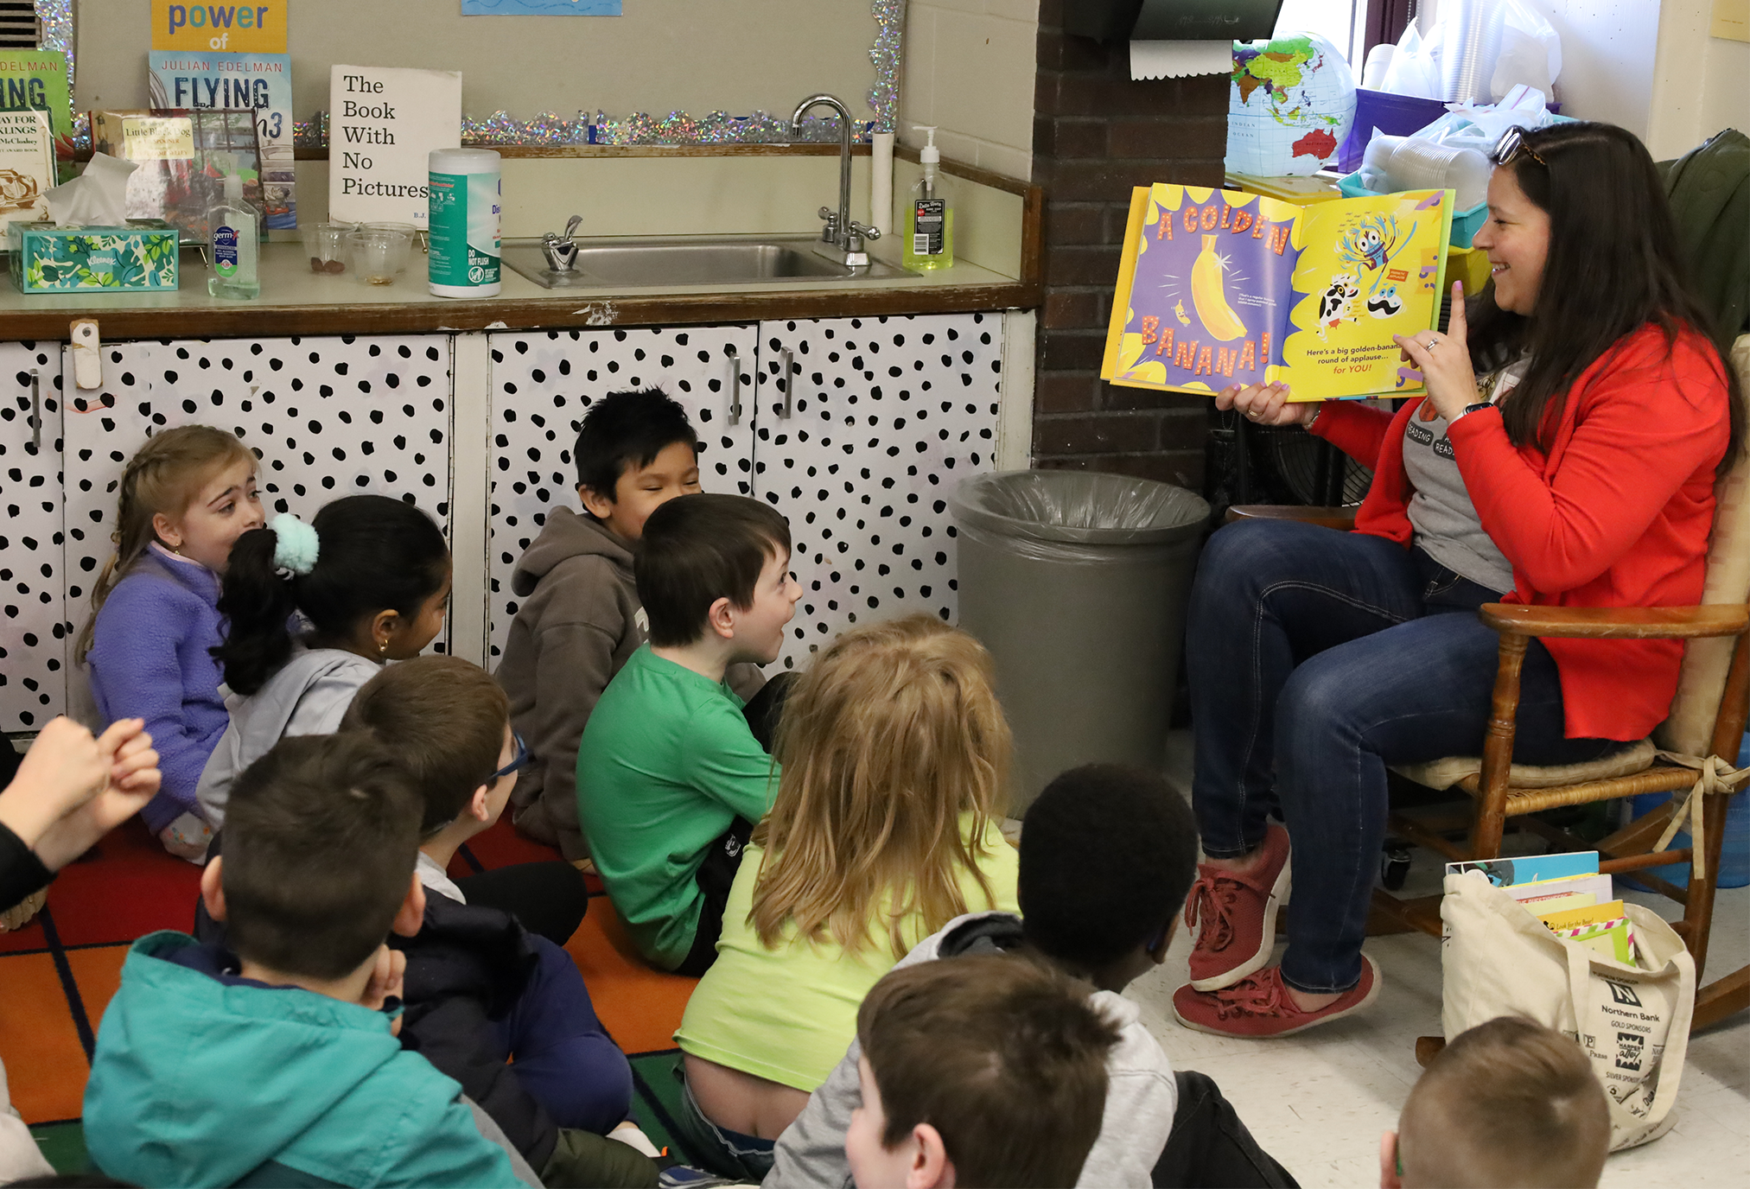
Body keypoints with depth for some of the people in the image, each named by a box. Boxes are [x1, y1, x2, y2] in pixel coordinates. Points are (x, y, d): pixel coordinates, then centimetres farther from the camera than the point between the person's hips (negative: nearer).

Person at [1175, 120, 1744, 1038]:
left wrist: (1465, 406, -22)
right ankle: (1238, 848, -9)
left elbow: (1556, 554, -25)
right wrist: (1310, 409, 16)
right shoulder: (1507, 328, 11)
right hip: (1425, 584, 9)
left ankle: (1321, 978, -10)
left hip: (1557, 653, -9)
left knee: (1326, 702, -31)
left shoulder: (1664, 375, -15)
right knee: (1240, 557, -14)